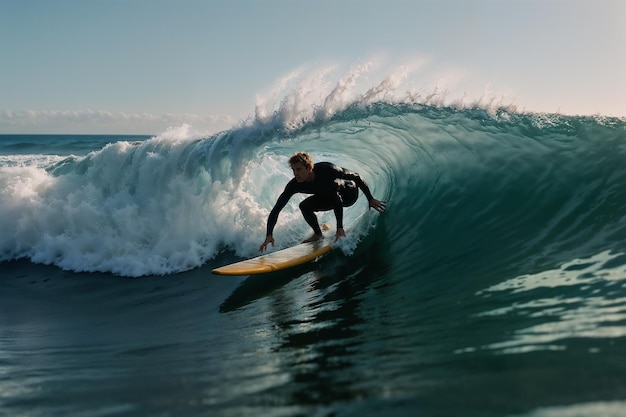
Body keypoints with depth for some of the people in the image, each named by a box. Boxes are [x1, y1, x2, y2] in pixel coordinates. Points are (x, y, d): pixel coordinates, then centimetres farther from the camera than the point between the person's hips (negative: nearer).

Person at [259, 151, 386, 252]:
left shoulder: (326, 169, -37)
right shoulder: (295, 185, -27)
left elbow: (356, 177, -25)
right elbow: (276, 210, -26)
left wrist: (370, 199, -22)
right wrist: (269, 235, -37)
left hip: (349, 193, -4)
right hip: (329, 197, 4)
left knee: (332, 185, -33)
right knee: (304, 206, -13)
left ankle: (340, 229, -23)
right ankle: (318, 234, 12)